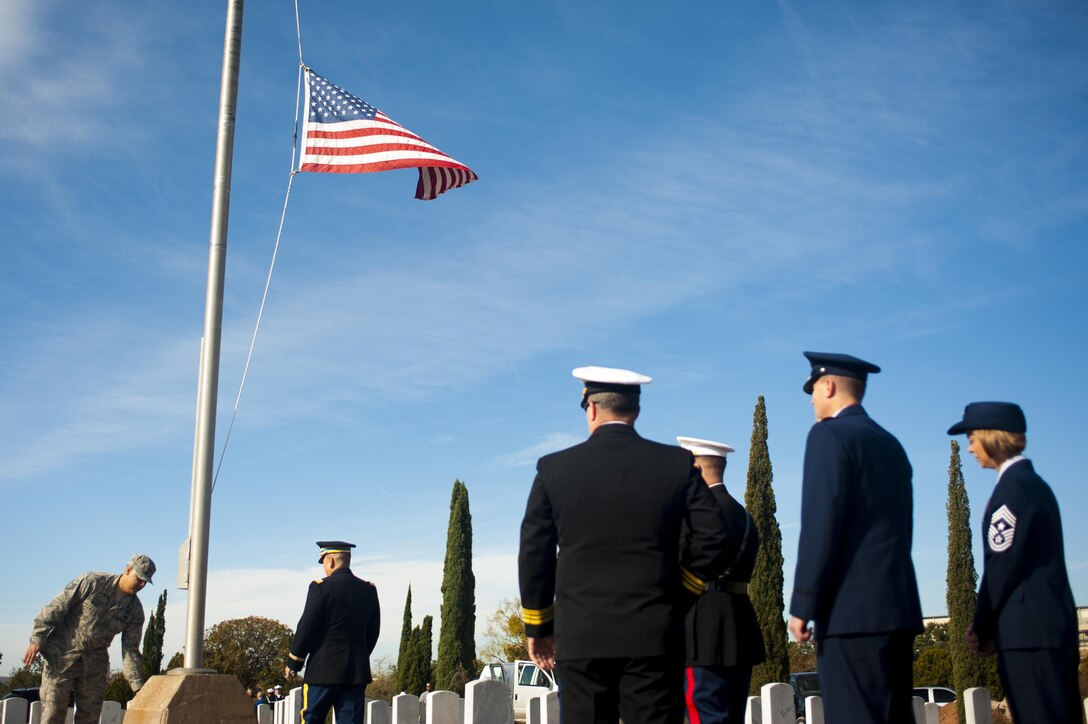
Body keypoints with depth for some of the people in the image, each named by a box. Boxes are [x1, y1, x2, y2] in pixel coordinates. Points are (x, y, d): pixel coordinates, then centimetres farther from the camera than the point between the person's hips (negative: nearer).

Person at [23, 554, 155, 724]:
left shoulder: (135, 611, 0)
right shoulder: (92, 582, -12)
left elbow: (131, 650, 0)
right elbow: (56, 608, -10)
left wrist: (137, 686, -8)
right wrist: (37, 639, -15)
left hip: (94, 663, 5)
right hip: (62, 655, -5)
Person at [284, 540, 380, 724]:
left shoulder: (321, 587, -9)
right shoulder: (369, 590, 7)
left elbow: (306, 628, -8)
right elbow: (373, 631, 13)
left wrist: (293, 663, 2)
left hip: (324, 668, -5)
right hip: (358, 669, 5)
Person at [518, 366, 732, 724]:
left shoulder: (554, 468, 2)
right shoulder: (677, 463, 2)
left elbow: (534, 554, 5)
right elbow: (713, 538, 0)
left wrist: (538, 626, 14)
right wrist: (678, 591, 12)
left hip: (580, 638, 0)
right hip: (655, 636, 0)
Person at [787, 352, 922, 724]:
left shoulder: (829, 434, -5)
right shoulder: (891, 443, 20)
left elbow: (820, 524, -14)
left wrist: (803, 604, -12)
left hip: (853, 609, -9)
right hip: (898, 605, 9)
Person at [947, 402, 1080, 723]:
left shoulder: (1013, 486, -10)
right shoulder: (1034, 483, 20)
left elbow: (1001, 566, -14)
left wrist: (981, 628, -3)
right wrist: (986, 626, 12)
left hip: (1029, 634, -10)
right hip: (1055, 627, 10)